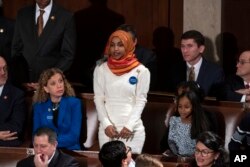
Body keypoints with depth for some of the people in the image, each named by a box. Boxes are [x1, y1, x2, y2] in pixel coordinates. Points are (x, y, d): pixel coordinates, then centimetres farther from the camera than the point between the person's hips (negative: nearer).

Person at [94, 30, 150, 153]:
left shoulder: (141, 71, 3)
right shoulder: (101, 69, 7)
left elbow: (140, 101, 0)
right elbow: (98, 99, 5)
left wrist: (130, 126, -10)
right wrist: (106, 124, -8)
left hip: (133, 130, -1)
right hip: (107, 129, 1)